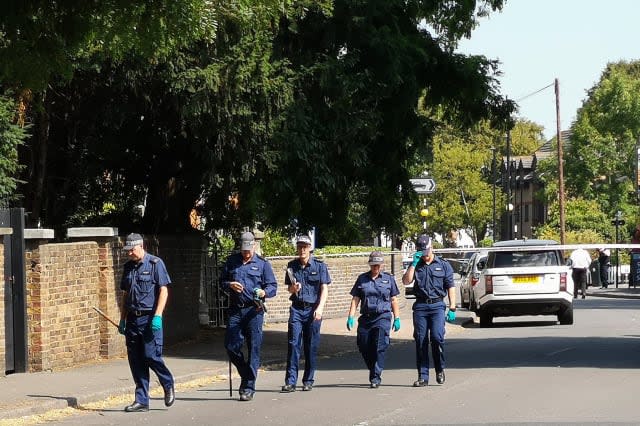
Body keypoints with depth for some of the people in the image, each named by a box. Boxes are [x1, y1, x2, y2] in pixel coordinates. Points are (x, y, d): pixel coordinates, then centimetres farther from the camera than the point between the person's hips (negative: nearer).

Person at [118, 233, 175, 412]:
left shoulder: (155, 263, -4)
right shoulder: (128, 267, 14)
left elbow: (163, 291, -8)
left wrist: (157, 316, -17)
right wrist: (122, 319, 15)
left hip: (150, 318, -6)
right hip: (132, 318, 6)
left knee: (151, 355, -12)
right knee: (136, 361, 4)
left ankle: (168, 384, 13)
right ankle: (141, 401, 8)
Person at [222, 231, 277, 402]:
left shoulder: (262, 264, 6)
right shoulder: (231, 261, 12)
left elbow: (272, 286, 3)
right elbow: (222, 282, 16)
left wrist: (264, 292, -19)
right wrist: (230, 285, -7)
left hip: (254, 311, -3)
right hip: (235, 310, 3)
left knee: (253, 349, -4)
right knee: (231, 346, -1)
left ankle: (248, 387, 1)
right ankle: (246, 375, 23)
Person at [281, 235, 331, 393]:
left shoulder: (319, 266, 0)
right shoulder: (292, 266, 8)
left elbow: (324, 289, -4)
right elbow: (289, 289, 15)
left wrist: (320, 308, -17)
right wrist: (293, 288, -10)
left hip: (313, 309, -2)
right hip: (297, 309, 2)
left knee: (311, 347, 3)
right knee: (293, 344, -8)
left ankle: (308, 381, 12)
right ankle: (290, 381, -10)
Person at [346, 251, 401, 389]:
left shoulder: (388, 279, 9)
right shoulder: (362, 279, 11)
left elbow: (394, 300, 10)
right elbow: (355, 299, 9)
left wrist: (397, 319, 5)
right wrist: (350, 317, 0)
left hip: (383, 317, -3)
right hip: (366, 317, 3)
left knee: (379, 347, -13)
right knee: (364, 347, 2)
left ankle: (376, 377, -12)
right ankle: (373, 371, 25)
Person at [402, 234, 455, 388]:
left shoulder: (443, 265, 9)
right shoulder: (416, 266, 13)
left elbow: (451, 287, 7)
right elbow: (406, 281, -3)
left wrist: (452, 308, -1)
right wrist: (414, 263, -8)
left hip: (437, 306, -2)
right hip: (420, 306, 2)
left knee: (437, 337, -16)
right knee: (421, 341, 0)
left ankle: (440, 370, 4)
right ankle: (422, 376, 4)